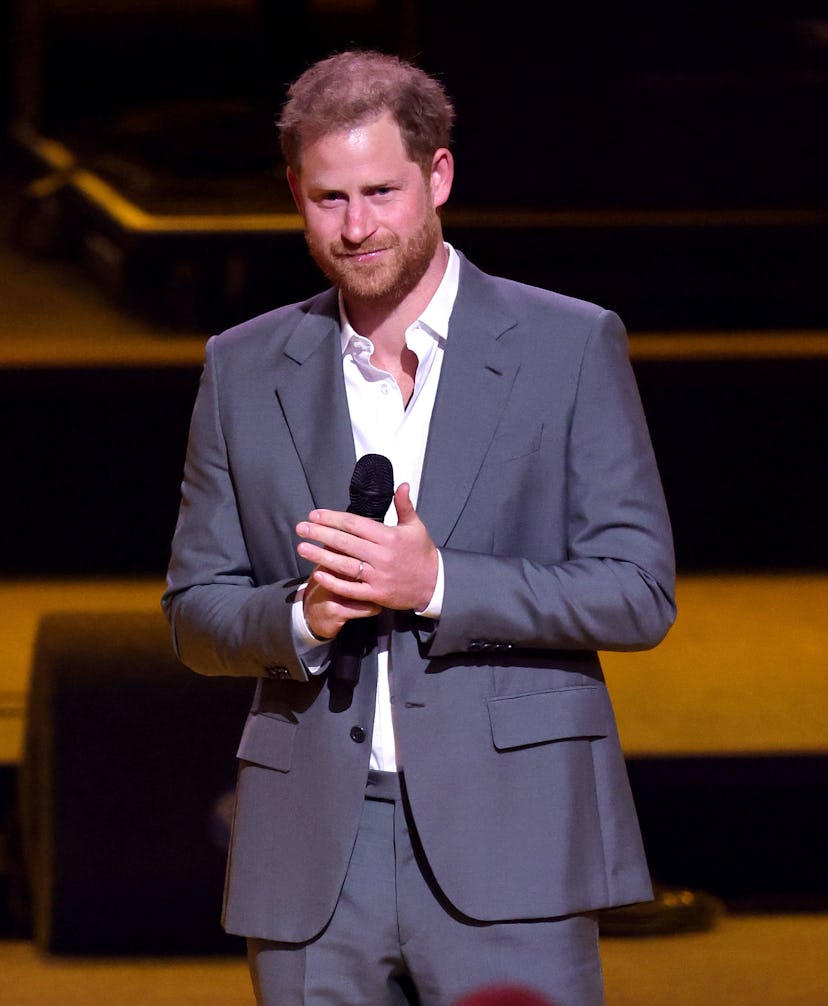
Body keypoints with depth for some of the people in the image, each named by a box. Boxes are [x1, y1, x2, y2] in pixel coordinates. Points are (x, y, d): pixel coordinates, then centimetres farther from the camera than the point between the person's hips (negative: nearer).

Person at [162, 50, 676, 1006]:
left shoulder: (571, 346, 2)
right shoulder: (245, 370, 11)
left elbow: (640, 593, -2)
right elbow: (194, 613, 14)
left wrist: (438, 584, -15)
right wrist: (300, 616, -9)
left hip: (508, 846, -3)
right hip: (313, 855, 3)